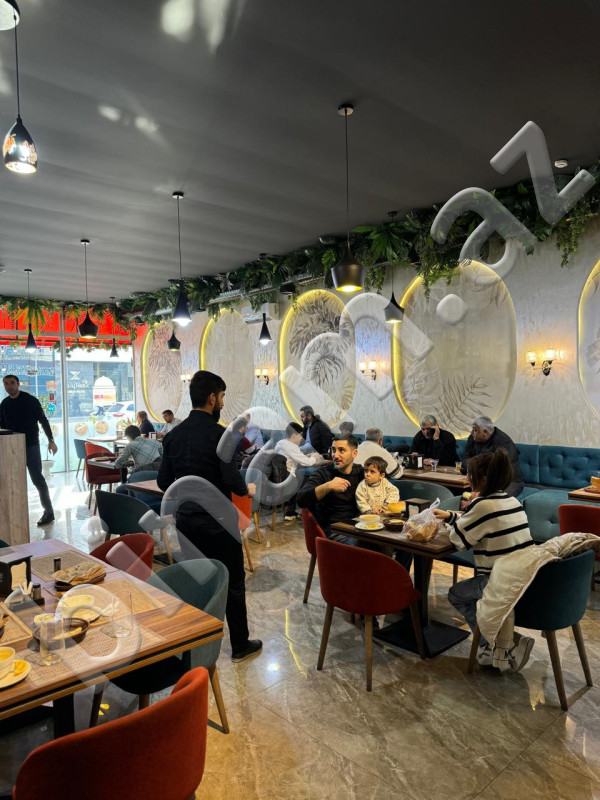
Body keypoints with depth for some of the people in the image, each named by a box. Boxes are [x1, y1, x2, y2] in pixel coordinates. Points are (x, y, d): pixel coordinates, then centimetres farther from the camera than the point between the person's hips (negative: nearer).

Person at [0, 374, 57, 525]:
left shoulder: (30, 400, -7)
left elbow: (43, 420, -6)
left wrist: (51, 440, -10)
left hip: (31, 445, -5)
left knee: (37, 479, -5)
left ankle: (49, 512, 1)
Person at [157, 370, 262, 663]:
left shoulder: (174, 434, 3)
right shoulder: (219, 433, -17)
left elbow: (163, 482, 5)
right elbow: (232, 480, -21)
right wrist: (247, 489, 0)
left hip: (185, 519, 6)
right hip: (217, 521, -6)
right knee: (233, 583, 9)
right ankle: (240, 645, 21)